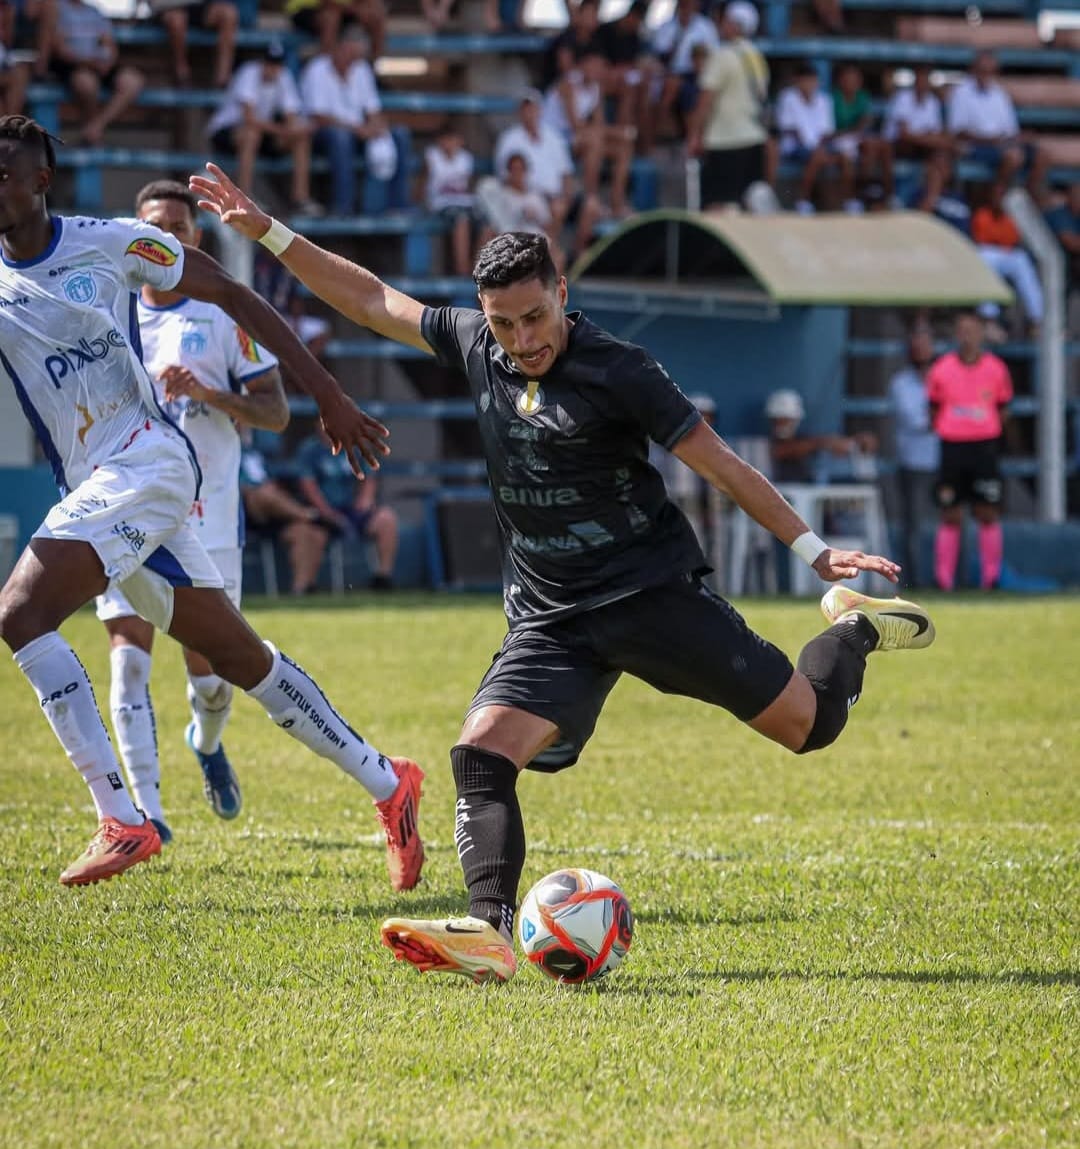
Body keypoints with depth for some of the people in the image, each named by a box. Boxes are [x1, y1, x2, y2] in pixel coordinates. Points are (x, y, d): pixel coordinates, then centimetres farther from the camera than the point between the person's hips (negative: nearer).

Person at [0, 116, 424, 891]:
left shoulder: (113, 243, -3)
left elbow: (232, 296, 4)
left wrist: (327, 393, 3)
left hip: (147, 460, -6)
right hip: (93, 488, 6)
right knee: (239, 657, 9)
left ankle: (119, 819, -22)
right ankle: (386, 784, 21)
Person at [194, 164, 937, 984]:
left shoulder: (616, 371, -12)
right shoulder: (475, 348, 3)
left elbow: (721, 464, -8)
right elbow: (371, 301, 13)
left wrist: (814, 550, -10)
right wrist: (268, 232, 9)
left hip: (654, 595, -4)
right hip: (552, 621, 4)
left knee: (807, 723, -4)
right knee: (482, 757, -19)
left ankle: (854, 629, 28)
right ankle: (491, 931, -30)